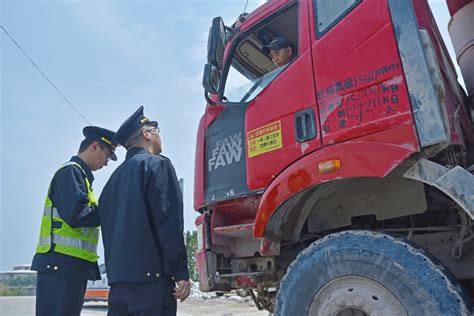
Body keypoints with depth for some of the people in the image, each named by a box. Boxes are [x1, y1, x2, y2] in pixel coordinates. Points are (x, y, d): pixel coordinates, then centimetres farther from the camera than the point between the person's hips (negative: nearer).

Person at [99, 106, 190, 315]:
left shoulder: (116, 176, 17)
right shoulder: (157, 164, -6)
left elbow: (106, 226, 19)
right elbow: (169, 222, -15)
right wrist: (181, 272, -13)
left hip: (118, 276, 8)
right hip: (151, 274, -8)